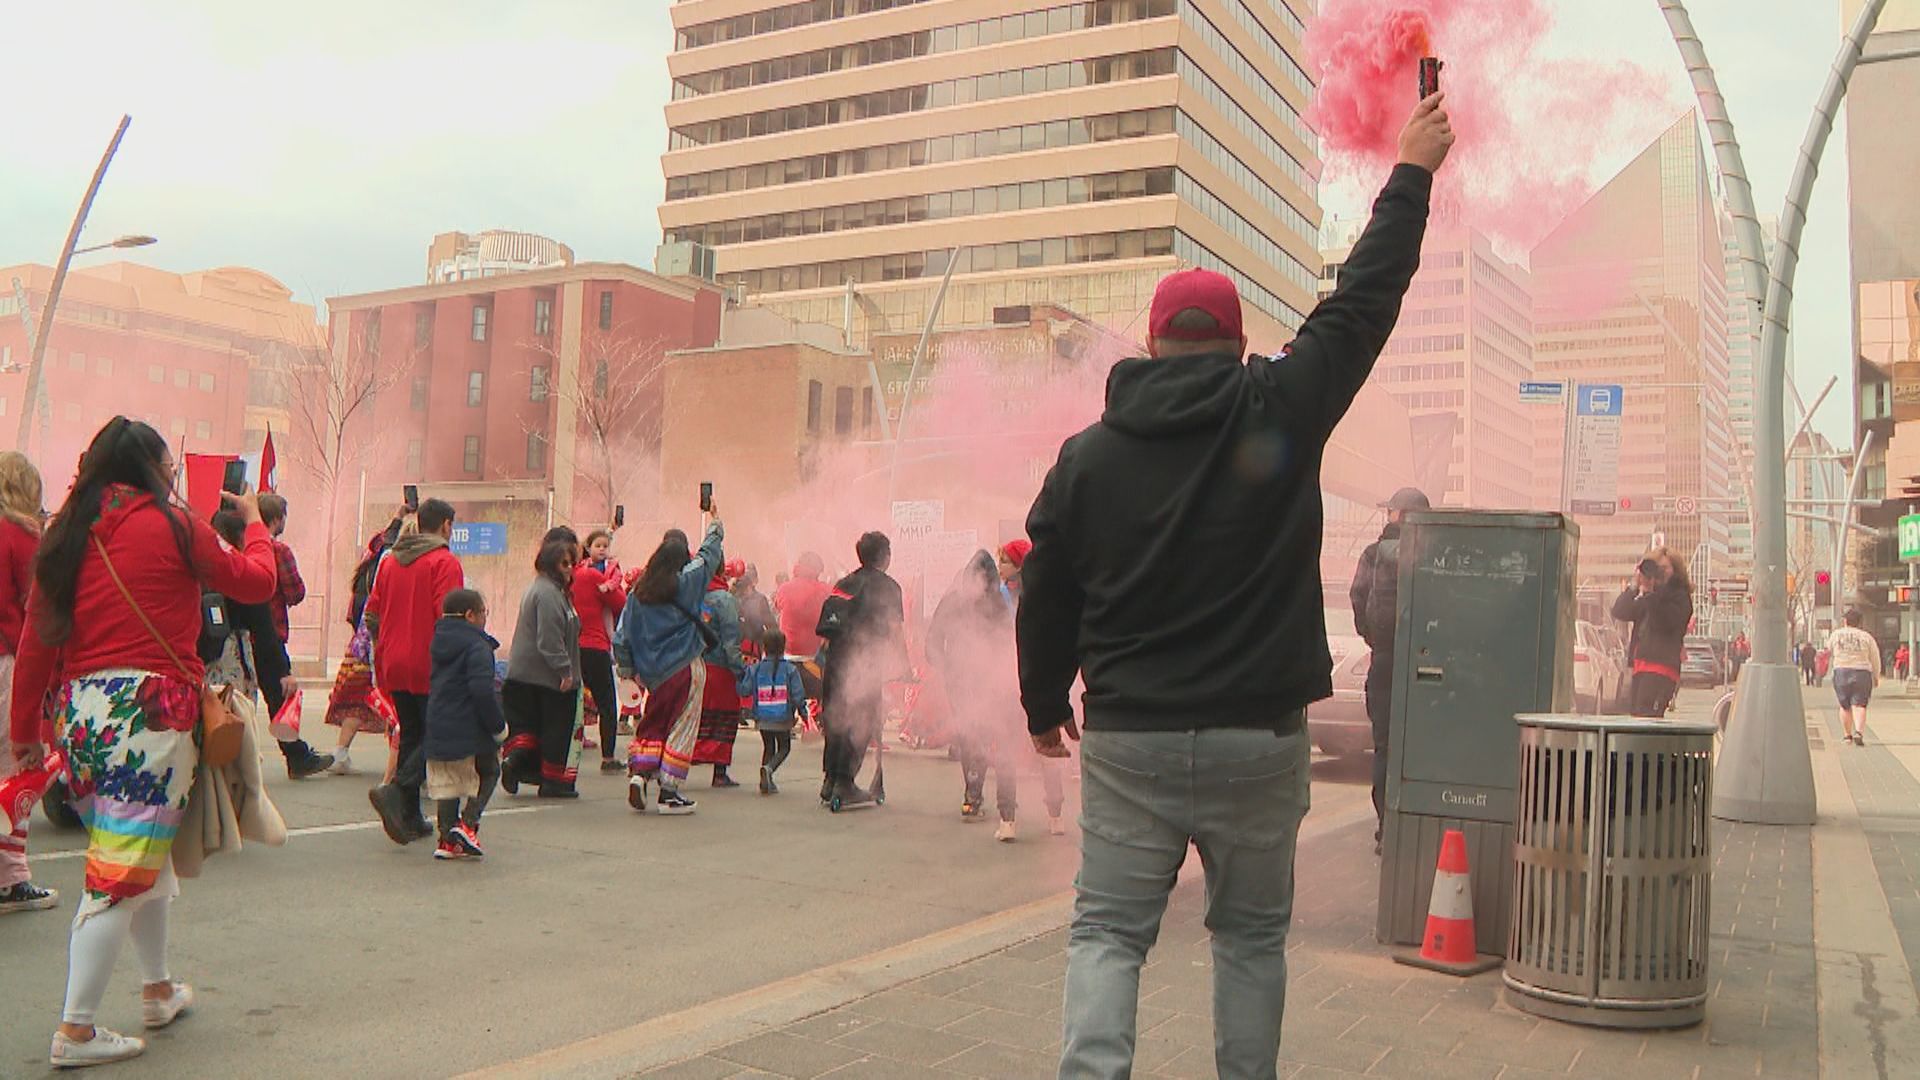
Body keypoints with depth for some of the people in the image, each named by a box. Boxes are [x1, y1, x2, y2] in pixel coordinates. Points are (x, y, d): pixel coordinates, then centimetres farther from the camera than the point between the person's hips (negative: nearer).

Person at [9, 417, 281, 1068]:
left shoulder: (67, 533, 10)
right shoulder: (170, 524, -5)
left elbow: (38, 636, 10)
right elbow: (254, 582, 5)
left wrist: (26, 729, 17)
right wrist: (255, 522, 23)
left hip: (80, 712, 7)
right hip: (149, 708, -7)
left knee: (143, 851, 21)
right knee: (122, 870, -2)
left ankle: (159, 990, 34)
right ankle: (76, 1032, 1)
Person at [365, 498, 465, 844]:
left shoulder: (390, 561, 13)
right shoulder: (445, 562, -9)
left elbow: (372, 614, 14)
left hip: (395, 666, 7)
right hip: (430, 668, -7)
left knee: (410, 736, 13)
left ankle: (410, 819, 14)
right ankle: (396, 790, -20)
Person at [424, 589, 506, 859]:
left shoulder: (439, 641, 13)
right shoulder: (477, 646, -13)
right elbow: (482, 689, -22)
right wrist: (498, 725, -13)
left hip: (438, 728, 7)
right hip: (470, 729, -7)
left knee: (446, 784, 13)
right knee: (489, 772, 13)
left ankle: (448, 839, 13)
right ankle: (467, 824, -1)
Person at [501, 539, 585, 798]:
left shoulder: (537, 589, 18)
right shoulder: (548, 593, -16)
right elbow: (549, 639, -23)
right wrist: (565, 670, -21)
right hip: (549, 676, -9)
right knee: (557, 728, 1)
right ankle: (554, 781, 8)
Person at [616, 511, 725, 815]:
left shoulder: (638, 591, 3)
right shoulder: (687, 581, -8)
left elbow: (621, 635, 5)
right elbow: (710, 551, 9)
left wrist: (627, 669, 16)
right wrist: (715, 522, 26)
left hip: (654, 673, 4)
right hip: (686, 667, -4)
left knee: (652, 724, 17)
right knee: (681, 727, 2)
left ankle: (639, 771, -3)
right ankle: (669, 793, 3)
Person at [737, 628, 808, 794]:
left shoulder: (755, 669, -4)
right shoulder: (790, 669, -8)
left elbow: (744, 691, -5)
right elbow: (798, 693, -10)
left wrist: (741, 677, 12)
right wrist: (802, 710, 3)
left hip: (762, 718, 2)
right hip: (783, 718, -2)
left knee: (768, 747, 19)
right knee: (784, 748, 12)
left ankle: (766, 782, 11)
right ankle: (769, 768, -16)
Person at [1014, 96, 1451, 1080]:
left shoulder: (1087, 452, 1)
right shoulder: (1280, 410, -4)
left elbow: (1044, 600, 7)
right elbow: (1364, 300, 6)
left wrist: (1044, 706, 21)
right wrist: (1411, 176, 19)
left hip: (1126, 740, 0)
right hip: (1257, 739, 0)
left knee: (1107, 932, 7)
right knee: (1251, 934, 17)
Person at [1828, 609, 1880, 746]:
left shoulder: (1836, 634, 4)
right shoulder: (1866, 637, 0)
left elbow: (1829, 650, 21)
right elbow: (1875, 659, 4)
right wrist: (1876, 677, 16)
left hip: (1841, 673, 1)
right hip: (1862, 673, -1)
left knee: (1845, 706, 14)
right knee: (1859, 705, -5)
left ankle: (1848, 735, 20)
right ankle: (1859, 732, -26)